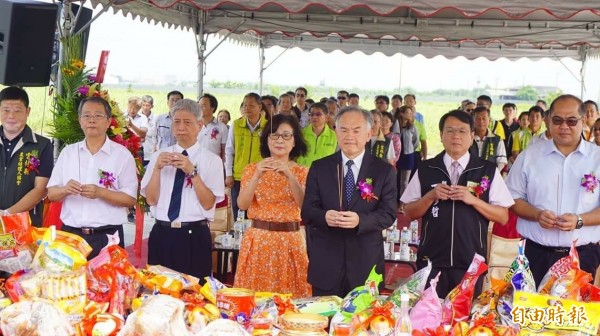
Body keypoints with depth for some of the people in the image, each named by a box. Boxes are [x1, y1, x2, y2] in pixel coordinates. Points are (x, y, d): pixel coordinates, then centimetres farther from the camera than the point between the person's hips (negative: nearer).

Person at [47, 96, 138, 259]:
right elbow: (51, 193, 10)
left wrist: (101, 193, -20)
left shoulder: (122, 154, -1)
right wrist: (65, 190, -12)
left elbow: (130, 199, -5)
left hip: (107, 237, -3)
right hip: (70, 234, 3)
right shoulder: (68, 152, 9)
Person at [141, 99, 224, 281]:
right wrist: (157, 168, -11)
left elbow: (208, 203, -8)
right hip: (162, 235, 2)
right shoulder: (159, 156, 8)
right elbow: (151, 199, 1)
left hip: (195, 237, -2)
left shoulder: (211, 160, 0)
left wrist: (192, 172, -18)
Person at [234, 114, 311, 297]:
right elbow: (242, 204, -8)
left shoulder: (302, 172, 4)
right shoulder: (253, 169, 5)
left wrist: (289, 175, -23)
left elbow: (305, 206, -12)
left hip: (290, 240, 0)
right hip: (258, 239, 0)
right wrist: (257, 176, -21)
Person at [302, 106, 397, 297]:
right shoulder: (319, 168, 7)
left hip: (366, 267, 0)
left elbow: (388, 214, -4)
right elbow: (307, 211, 1)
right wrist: (324, 216, -21)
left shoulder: (383, 171, 4)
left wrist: (360, 220, -22)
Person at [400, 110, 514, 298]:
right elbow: (409, 213, 5)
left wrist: (473, 200, -14)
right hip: (431, 261, 1)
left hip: (471, 263, -1)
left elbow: (503, 217, 0)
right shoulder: (425, 169, 4)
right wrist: (431, 196, -12)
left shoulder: (488, 171, 0)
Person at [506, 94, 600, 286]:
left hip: (583, 256, 0)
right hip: (536, 254, 1)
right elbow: (513, 198, 7)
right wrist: (537, 215, -11)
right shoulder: (529, 157, 5)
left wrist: (579, 220, -18)